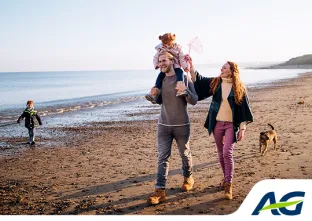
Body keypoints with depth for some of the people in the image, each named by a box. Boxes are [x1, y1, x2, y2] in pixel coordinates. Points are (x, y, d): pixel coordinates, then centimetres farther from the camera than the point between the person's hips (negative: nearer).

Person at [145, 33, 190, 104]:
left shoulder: (177, 48, 3)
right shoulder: (160, 49, 5)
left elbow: (182, 58, 2)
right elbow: (156, 58, 10)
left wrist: (185, 66, -8)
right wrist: (156, 65, -7)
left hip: (176, 67, -1)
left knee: (180, 72, -31)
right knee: (160, 76, -20)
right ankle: (154, 95, -21)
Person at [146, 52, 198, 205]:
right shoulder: (161, 80, 6)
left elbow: (194, 101, -12)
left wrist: (185, 90, -30)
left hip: (182, 125, -3)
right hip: (163, 125, 3)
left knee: (185, 154, 13)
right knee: (163, 157, -2)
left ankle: (188, 178, 38)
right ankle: (160, 191, -3)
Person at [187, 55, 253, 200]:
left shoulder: (240, 88, -5)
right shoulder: (214, 83, 3)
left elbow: (244, 109, -4)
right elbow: (198, 80, 6)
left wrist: (242, 129, -7)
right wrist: (191, 66, -8)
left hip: (231, 125, -4)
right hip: (217, 124, 4)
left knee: (227, 153, -13)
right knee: (221, 153, 13)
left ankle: (228, 185, -7)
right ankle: (226, 178, 31)